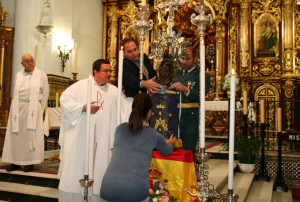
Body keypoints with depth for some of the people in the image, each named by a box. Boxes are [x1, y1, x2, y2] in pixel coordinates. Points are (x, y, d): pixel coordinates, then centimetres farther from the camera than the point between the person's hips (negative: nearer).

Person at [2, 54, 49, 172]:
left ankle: (30, 162, 6)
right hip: (18, 109, 4)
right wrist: (15, 108, 6)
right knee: (16, 134, 3)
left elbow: (45, 94, 2)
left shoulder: (41, 75, 1)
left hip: (32, 108, -3)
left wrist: (39, 111, 0)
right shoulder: (18, 75, 12)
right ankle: (15, 162, 12)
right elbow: (15, 93, 16)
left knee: (31, 134, -2)